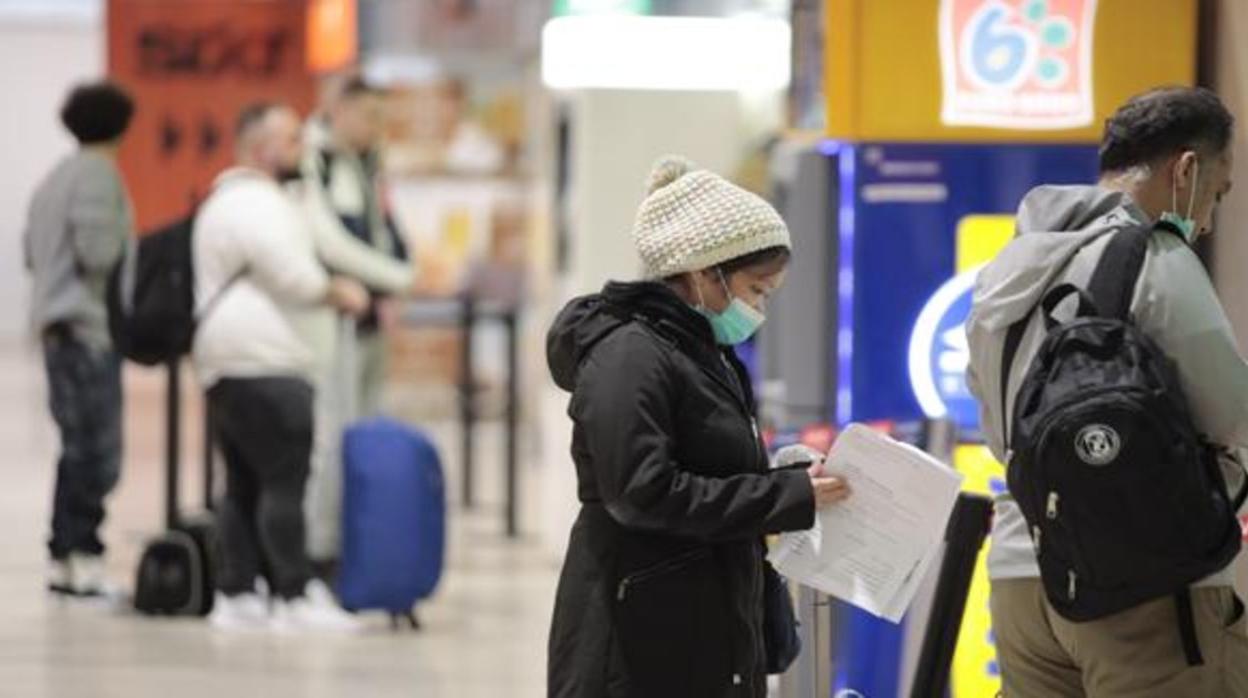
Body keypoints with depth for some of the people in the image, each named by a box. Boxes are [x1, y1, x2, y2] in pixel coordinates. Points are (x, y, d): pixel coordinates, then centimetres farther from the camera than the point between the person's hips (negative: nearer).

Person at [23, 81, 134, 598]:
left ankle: (64, 558, 14)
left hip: (58, 323, 9)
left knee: (80, 448, 13)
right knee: (96, 452, -10)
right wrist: (128, 238, -1)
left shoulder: (56, 177, 15)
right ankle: (81, 555, -13)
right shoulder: (99, 174, -11)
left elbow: (31, 251, 20)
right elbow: (98, 251, -19)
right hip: (88, 324, -9)